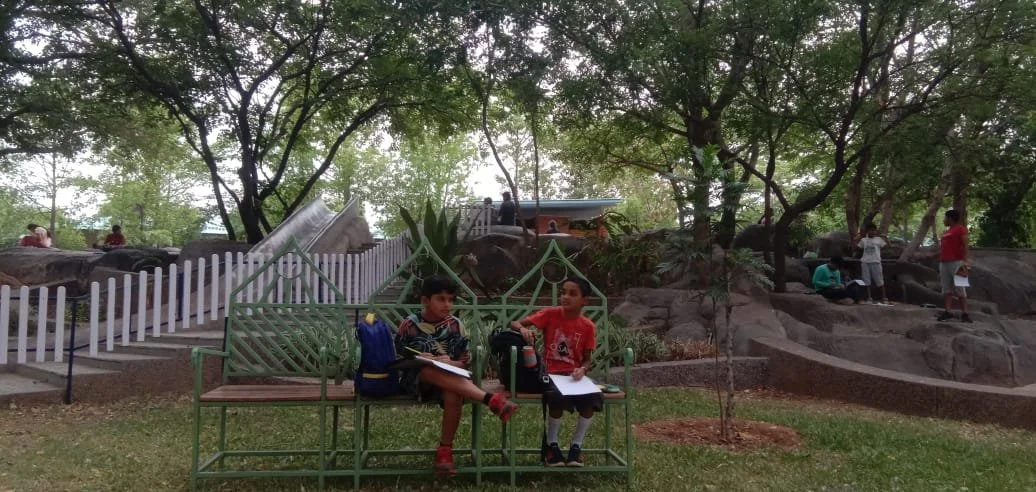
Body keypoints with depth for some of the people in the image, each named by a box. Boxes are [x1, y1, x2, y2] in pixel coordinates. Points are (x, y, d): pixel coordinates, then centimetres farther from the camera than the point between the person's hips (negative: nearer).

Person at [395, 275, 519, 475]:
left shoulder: (455, 325, 4)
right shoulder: (409, 325, -1)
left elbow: (464, 361, 7)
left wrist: (449, 363, -15)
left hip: (449, 377, 2)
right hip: (416, 378, -1)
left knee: (453, 395, -35)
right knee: (432, 370, -38)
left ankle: (445, 451, -17)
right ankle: (491, 399, -45)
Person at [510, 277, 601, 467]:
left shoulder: (588, 326, 2)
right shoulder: (550, 314, -5)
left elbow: (587, 360, 6)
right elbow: (514, 324, -10)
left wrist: (582, 370, -17)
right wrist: (523, 329, -33)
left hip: (574, 375, 2)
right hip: (550, 373, -2)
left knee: (593, 398, -26)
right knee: (558, 398, -33)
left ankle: (576, 445, -3)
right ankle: (551, 445, -6)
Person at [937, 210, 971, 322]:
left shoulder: (961, 229, -3)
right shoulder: (945, 232, 21)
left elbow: (965, 246, -11)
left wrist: (965, 261, -19)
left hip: (956, 262, -8)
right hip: (944, 263, 8)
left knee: (960, 289, -6)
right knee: (946, 289, 3)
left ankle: (964, 313, -4)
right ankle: (948, 312, 3)